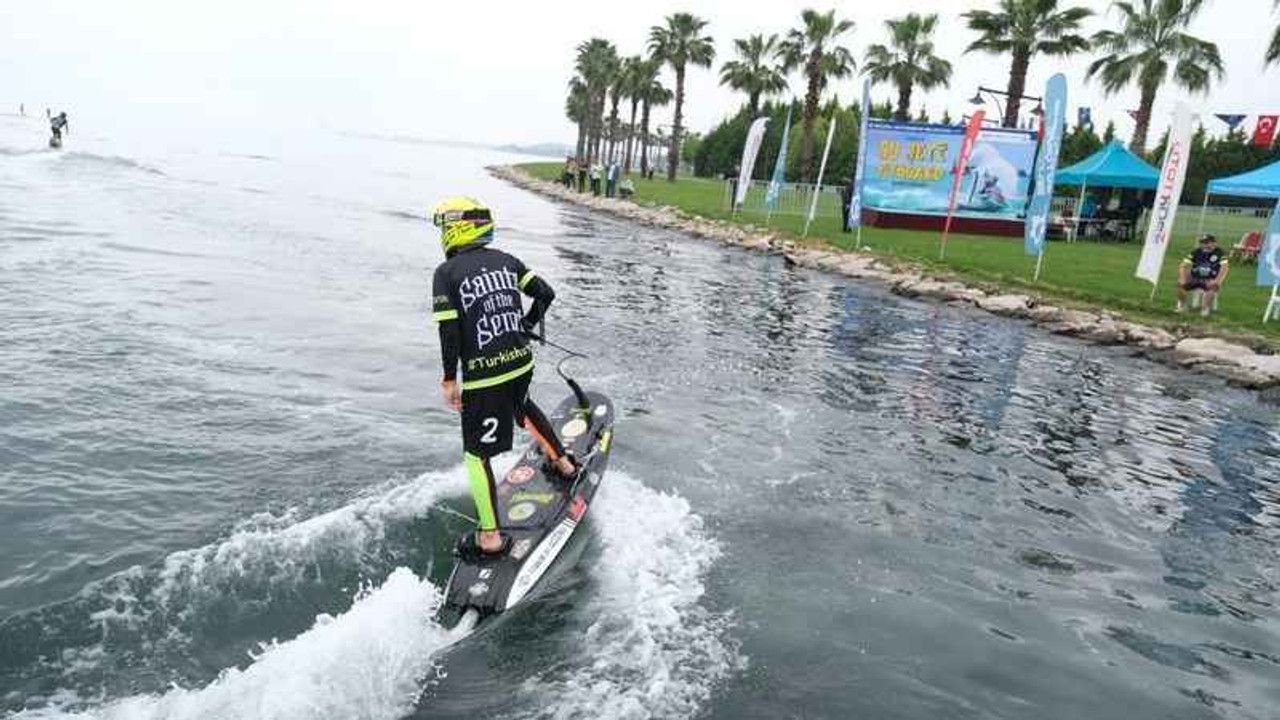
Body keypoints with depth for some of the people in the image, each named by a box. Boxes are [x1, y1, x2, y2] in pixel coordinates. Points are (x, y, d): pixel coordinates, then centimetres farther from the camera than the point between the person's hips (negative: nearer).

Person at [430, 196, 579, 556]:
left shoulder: (446, 273, -8)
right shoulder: (506, 260, 7)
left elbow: (449, 331, -13)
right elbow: (545, 293, 7)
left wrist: (450, 380, -5)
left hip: (483, 376, -6)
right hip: (521, 362, 6)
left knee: (476, 454, 7)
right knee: (523, 407, 37)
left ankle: (490, 537, 10)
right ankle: (563, 462, 49)